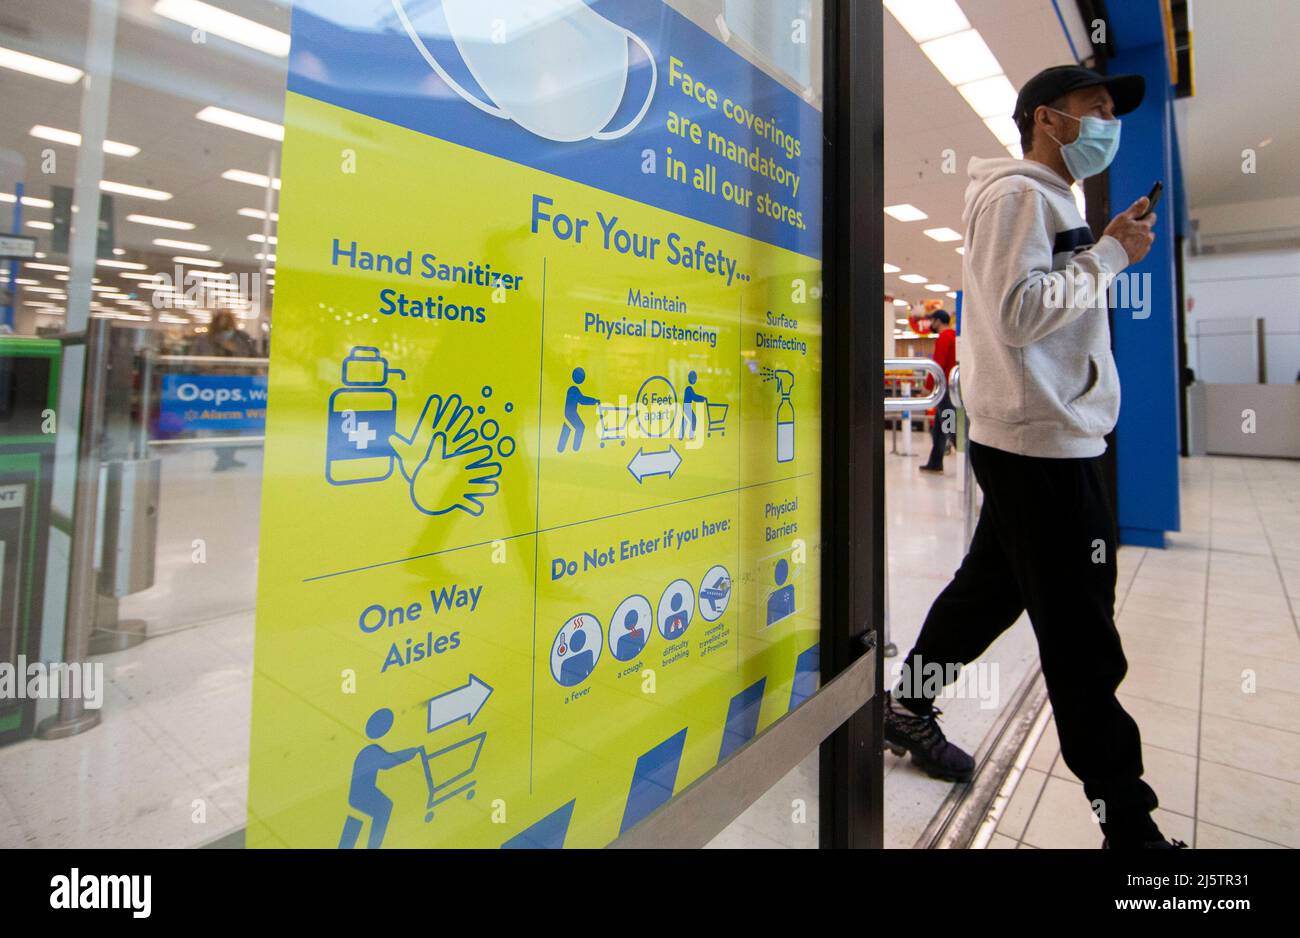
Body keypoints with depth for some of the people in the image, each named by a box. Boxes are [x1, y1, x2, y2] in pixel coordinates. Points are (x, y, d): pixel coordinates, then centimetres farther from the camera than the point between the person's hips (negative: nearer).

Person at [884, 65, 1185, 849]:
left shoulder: (1052, 200, 23)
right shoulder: (1016, 193, -8)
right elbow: (1018, 314, -19)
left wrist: (1111, 250, 13)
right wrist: (1112, 254, -10)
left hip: (1047, 440, 10)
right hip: (1041, 442, -10)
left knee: (992, 586, 16)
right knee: (1083, 638, -3)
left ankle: (908, 708, 31)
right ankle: (1126, 817, 10)